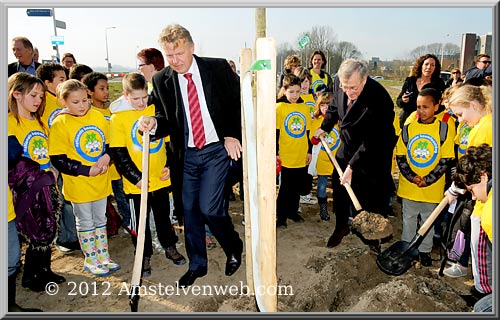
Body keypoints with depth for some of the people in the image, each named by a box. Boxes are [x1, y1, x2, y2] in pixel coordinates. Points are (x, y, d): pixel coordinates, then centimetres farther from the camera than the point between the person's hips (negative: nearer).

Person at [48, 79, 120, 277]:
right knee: (85, 223, 10)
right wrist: (87, 170, -19)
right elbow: (58, 159, -14)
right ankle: (91, 261, 27)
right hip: (78, 184, -4)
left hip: (100, 181, 4)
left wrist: (107, 156, -11)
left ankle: (103, 257, 33)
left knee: (100, 220, 17)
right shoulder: (60, 123, -13)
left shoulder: (98, 117, 0)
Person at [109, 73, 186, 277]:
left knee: (164, 216, 18)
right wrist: (136, 178, -15)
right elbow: (118, 154, -9)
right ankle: (145, 257, 28)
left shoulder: (156, 110, 0)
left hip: (161, 179, 3)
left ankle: (170, 247, 37)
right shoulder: (117, 118, -8)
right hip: (135, 184, -2)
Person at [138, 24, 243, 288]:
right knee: (189, 209, 9)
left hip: (217, 149, -3)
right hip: (187, 154, 4)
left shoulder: (219, 68, -6)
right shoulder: (161, 81, -1)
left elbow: (239, 102, 1)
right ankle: (197, 264, 30)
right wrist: (154, 123, -16)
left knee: (208, 207, -10)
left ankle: (234, 248, 21)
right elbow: (166, 118, 7)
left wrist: (233, 135, -7)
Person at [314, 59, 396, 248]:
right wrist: (325, 127, 14)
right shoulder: (339, 82, -14)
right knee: (339, 187, 14)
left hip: (375, 151, -6)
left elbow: (372, 140, -30)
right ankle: (341, 226, 35)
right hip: (348, 146, 6)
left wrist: (352, 166, -30)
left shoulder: (378, 99, -33)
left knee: (374, 197, 1)